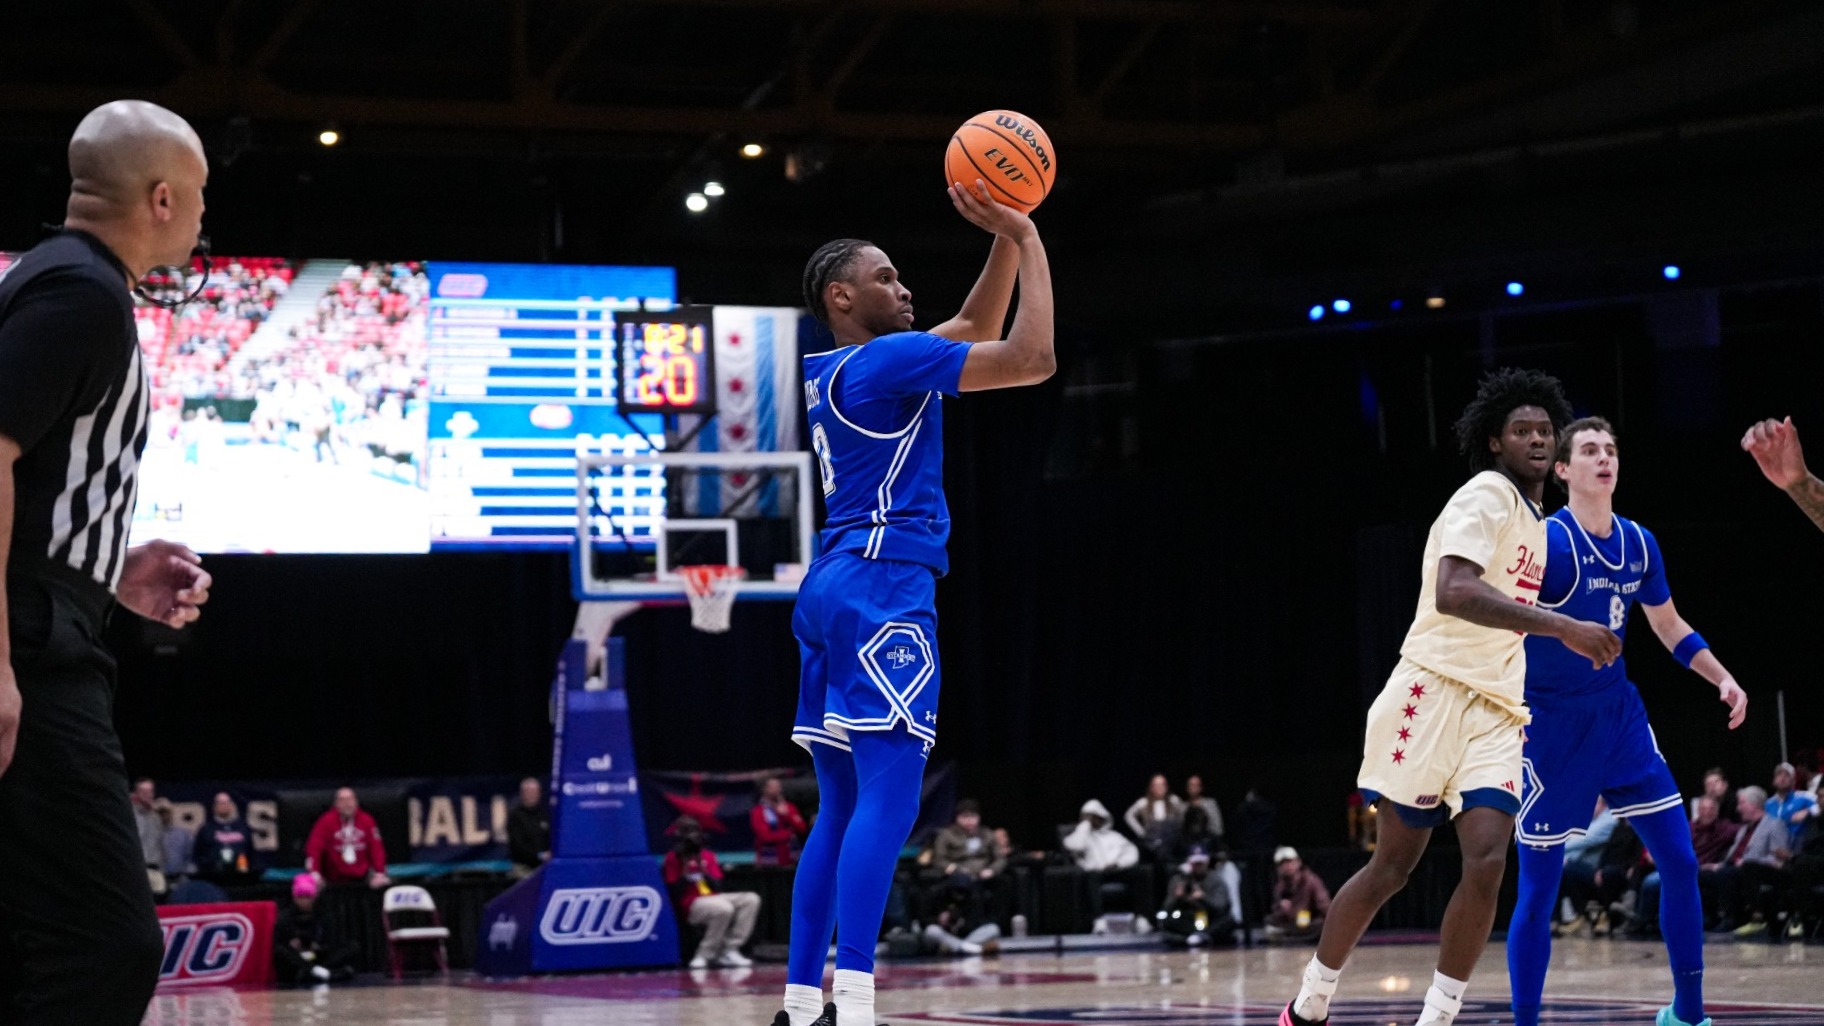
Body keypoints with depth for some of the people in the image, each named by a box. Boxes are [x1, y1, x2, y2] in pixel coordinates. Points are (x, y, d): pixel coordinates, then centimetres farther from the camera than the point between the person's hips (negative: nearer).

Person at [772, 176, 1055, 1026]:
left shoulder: (840, 371, 21)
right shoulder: (886, 360, -7)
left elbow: (978, 327, 31)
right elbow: (1033, 359, -11)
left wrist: (1006, 239, 19)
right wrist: (1029, 241, -1)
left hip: (832, 590, 10)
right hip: (883, 588, -10)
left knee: (844, 807, 11)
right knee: (888, 798, -17)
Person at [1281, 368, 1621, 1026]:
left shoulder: (1538, 524, 20)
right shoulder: (1488, 494, -8)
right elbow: (1452, 592, -26)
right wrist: (1562, 626, -31)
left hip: (1497, 712, 7)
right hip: (1435, 693, -7)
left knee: (1487, 862, -13)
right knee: (1392, 866, -1)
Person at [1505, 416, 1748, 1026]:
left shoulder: (1639, 543, 4)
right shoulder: (1545, 542, -16)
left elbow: (1669, 627, 19)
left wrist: (1723, 680, 9)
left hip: (1619, 714, 6)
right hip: (1552, 724, -6)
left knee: (1680, 860, 2)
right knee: (1538, 891, -4)